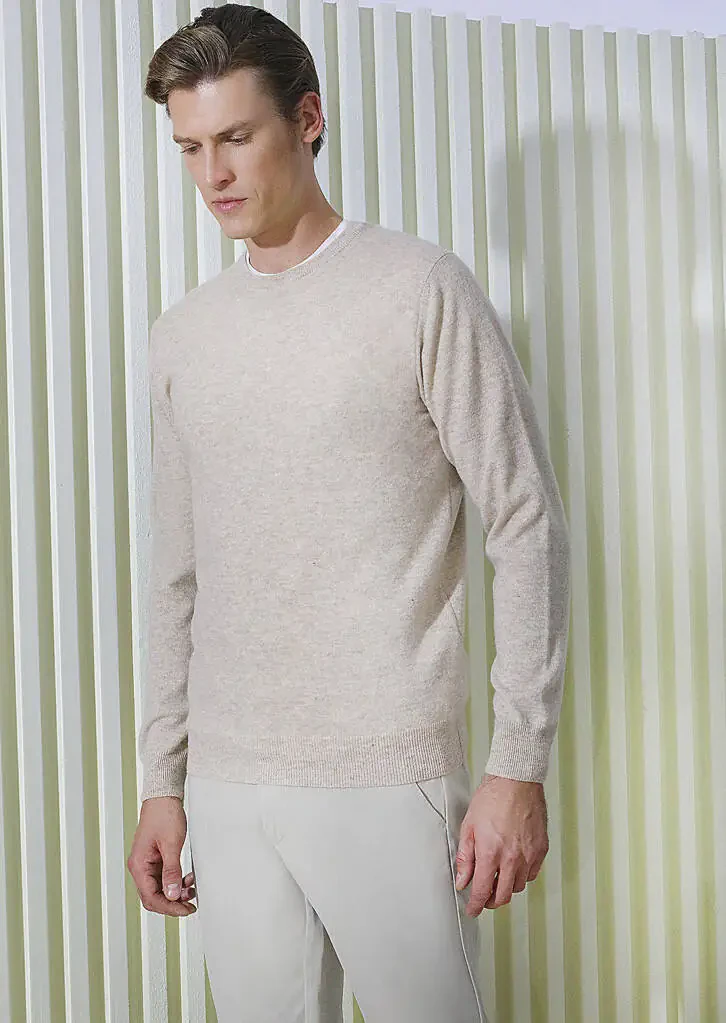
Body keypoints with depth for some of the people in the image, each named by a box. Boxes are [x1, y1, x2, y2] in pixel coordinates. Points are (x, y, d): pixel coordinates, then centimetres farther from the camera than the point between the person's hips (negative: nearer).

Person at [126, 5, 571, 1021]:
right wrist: (162, 781, 12)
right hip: (228, 787, 4)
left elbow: (529, 527, -6)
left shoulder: (420, 288, -3)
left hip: (390, 775, -4)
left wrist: (518, 764, -10)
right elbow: (177, 577, 15)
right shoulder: (182, 335, 11)